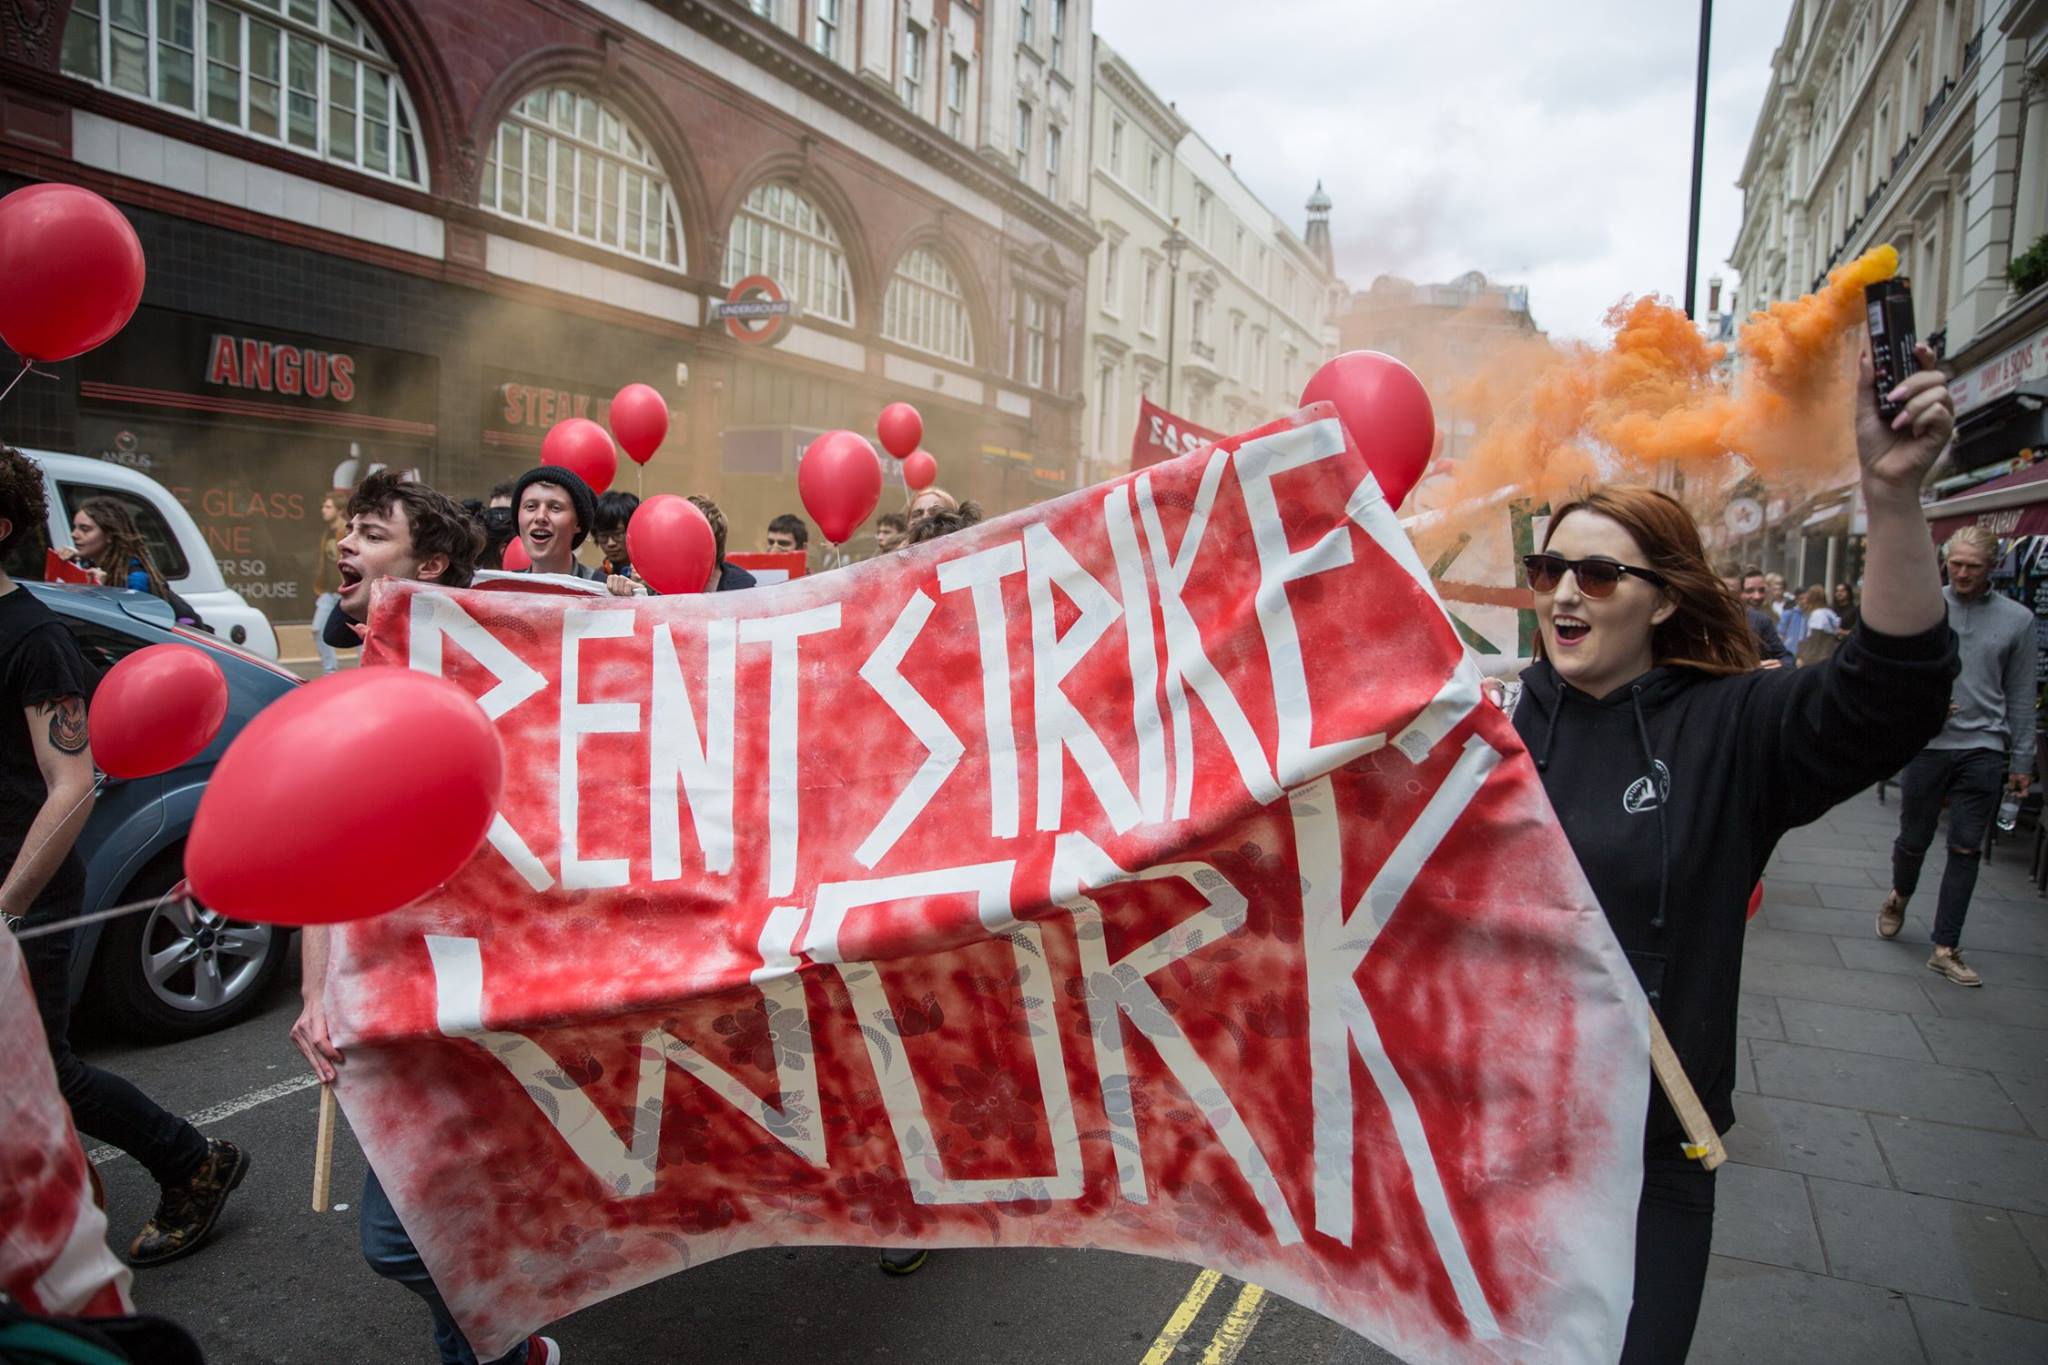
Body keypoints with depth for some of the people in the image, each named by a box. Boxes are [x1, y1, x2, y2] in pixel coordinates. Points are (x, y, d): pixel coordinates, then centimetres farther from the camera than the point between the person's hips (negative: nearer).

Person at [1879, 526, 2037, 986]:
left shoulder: (2017, 619, 2)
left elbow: (2021, 696, 6)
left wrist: (2022, 761, 6)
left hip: (1983, 750, 1)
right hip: (1925, 743, 0)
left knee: (1966, 850, 3)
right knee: (1914, 838, 11)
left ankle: (1946, 948, 11)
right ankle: (1899, 897, 42)